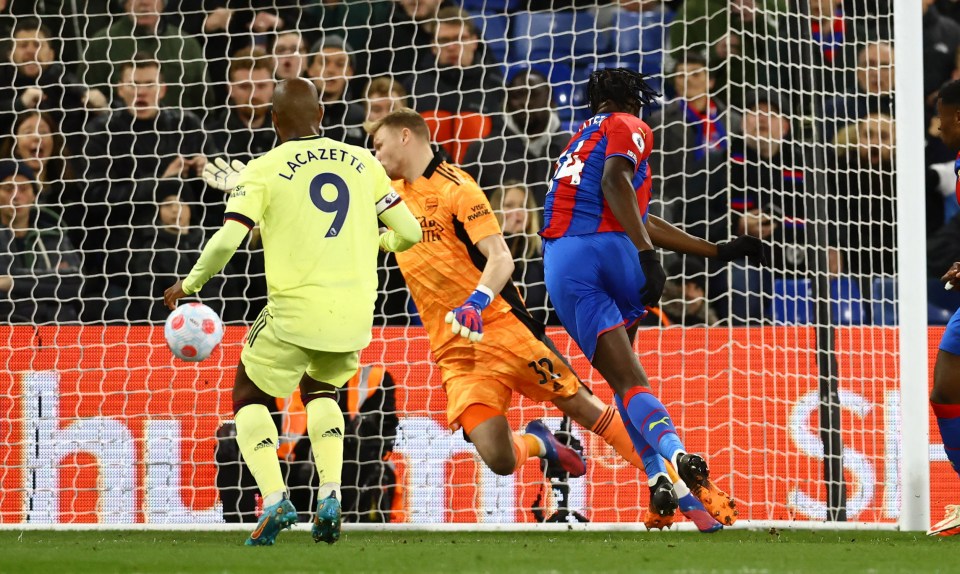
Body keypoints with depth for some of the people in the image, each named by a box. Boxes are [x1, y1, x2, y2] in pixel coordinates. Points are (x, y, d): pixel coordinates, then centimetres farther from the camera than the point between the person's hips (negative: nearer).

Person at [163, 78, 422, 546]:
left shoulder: (264, 170, -2)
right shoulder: (361, 162, 9)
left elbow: (227, 241, -11)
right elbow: (408, 232, 9)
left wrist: (188, 285, 6)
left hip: (296, 310, -4)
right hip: (356, 314, 4)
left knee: (250, 398, 19)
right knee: (319, 389, 31)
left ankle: (274, 499, -3)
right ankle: (330, 495, 10)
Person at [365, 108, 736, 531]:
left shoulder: (454, 187, -6)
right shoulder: (394, 194, 14)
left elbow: (500, 259, -15)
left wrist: (476, 303, -31)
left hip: (498, 326, -5)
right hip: (452, 350, 5)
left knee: (584, 408, -6)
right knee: (499, 461, -11)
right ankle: (538, 443, 23)